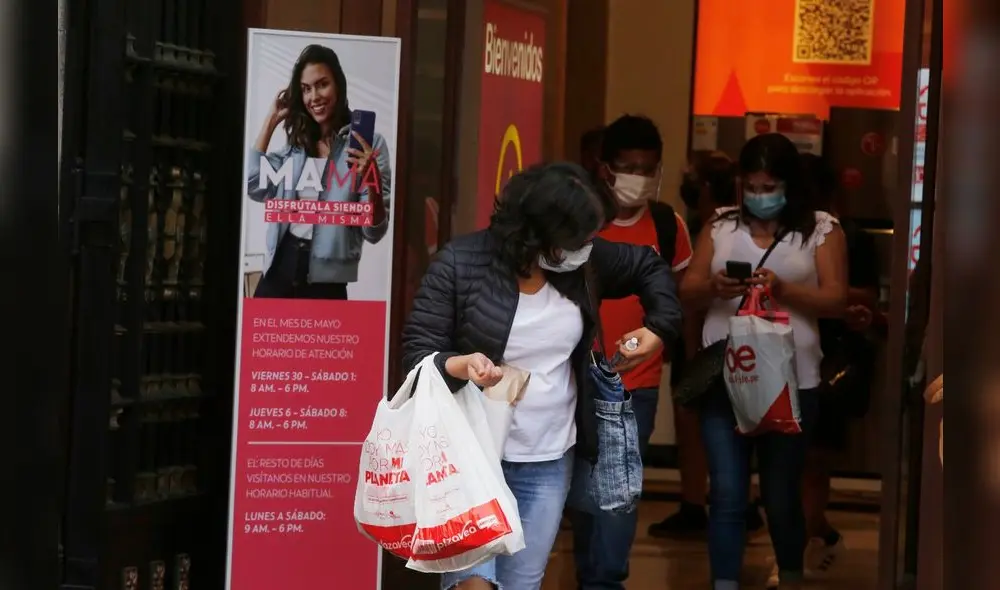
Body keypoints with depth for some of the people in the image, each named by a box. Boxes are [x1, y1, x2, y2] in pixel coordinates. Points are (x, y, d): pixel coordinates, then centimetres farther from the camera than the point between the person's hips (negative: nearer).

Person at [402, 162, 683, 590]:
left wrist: (660, 329, 4)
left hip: (548, 464, 4)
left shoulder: (584, 261, -1)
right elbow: (417, 351, -13)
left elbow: (650, 269, 18)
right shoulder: (461, 263, -14)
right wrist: (459, 365, -33)